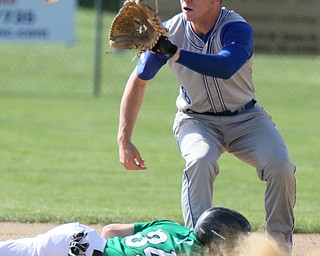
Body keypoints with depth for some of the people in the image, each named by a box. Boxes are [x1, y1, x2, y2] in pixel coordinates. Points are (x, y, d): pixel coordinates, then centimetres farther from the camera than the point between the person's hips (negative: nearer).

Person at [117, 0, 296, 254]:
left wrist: (174, 53, -57)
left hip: (246, 117, -1)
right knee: (200, 160, -32)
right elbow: (138, 81, -2)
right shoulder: (169, 31, -14)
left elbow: (226, 68, -46)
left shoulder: (238, 29, -24)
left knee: (280, 165, -24)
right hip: (196, 120, 1)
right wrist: (124, 141, -5)